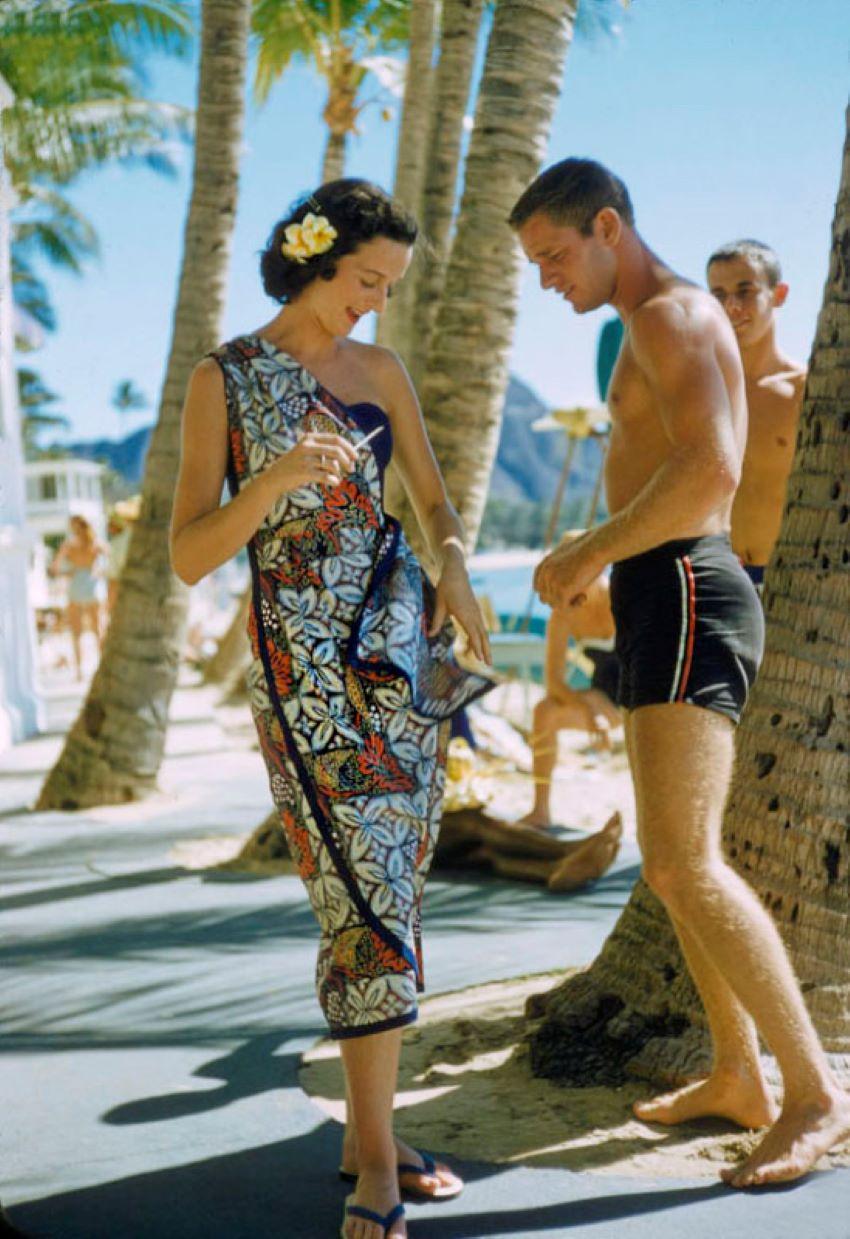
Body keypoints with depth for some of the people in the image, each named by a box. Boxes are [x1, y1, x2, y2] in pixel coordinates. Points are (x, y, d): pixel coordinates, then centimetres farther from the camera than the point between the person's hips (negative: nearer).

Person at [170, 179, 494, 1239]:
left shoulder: (381, 370, 12)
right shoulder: (222, 378, -2)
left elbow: (434, 501, 19)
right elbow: (188, 557, -7)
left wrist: (454, 566, -4)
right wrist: (280, 478, -23)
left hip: (403, 647, 5)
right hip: (304, 661, -5)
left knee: (393, 895, 6)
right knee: (368, 897, -13)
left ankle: (369, 1136, 16)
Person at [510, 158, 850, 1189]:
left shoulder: (671, 314, -10)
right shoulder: (658, 330, 22)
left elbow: (712, 469, -25)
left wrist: (590, 553, -16)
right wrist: (589, 558, 17)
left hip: (686, 598, -11)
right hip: (664, 600, 11)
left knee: (683, 863, -16)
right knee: (673, 861, 13)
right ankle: (736, 1076, 22)